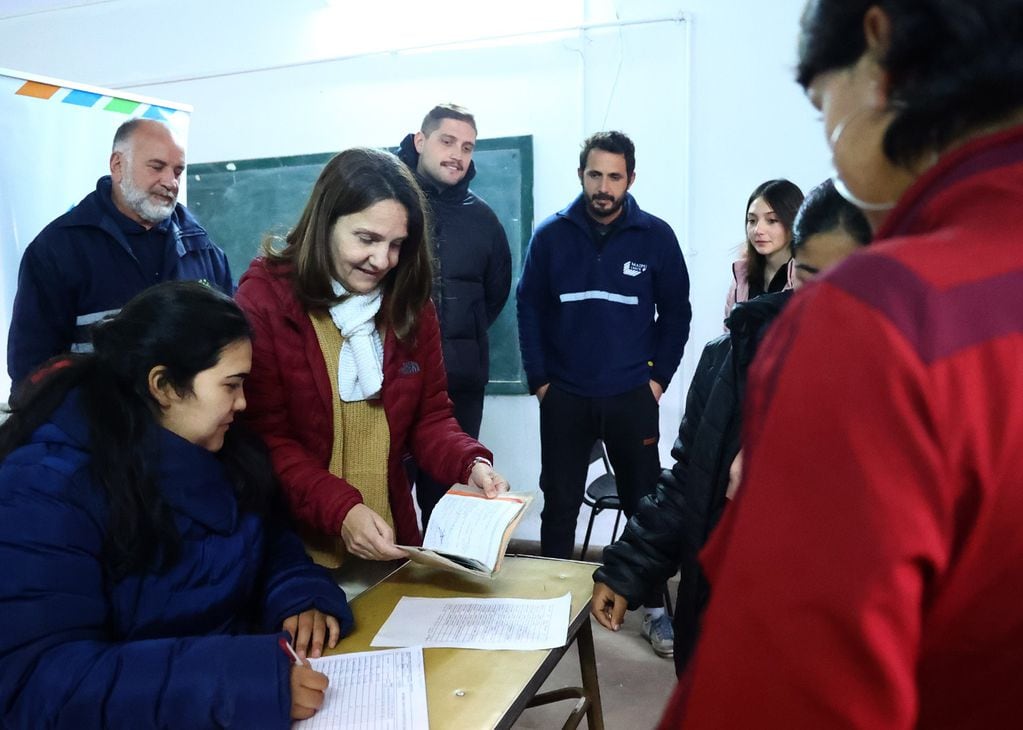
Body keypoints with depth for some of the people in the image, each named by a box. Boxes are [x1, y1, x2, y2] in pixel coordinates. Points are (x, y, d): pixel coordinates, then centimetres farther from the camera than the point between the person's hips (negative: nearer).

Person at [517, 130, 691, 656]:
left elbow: (675, 311, 3)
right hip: (564, 396, 1)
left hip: (632, 396, 0)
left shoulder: (655, 236, -2)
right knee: (559, 504, 10)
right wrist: (538, 379, -2)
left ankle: (655, 608, 23)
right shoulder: (552, 234, 0)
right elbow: (529, 307, 2)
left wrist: (658, 377, -2)